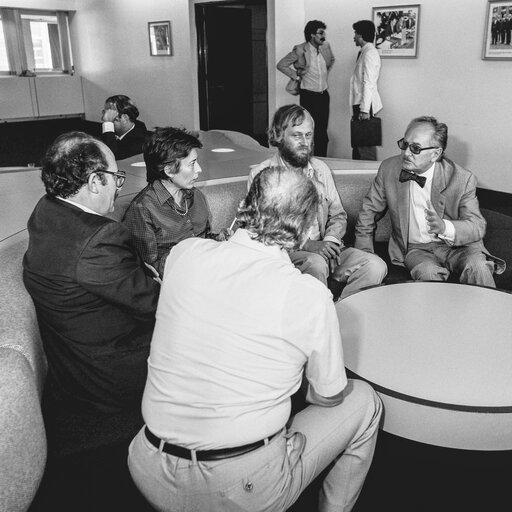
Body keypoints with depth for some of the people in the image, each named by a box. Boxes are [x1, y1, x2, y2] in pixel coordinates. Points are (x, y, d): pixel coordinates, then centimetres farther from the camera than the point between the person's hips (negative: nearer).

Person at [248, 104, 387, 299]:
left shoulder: (320, 169, 15)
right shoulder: (261, 174, -2)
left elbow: (338, 214, 15)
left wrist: (330, 241, -8)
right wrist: (307, 245, -20)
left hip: (323, 248, 5)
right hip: (285, 251, -5)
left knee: (376, 266, -16)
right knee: (316, 264, -36)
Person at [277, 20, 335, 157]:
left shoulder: (326, 46, 5)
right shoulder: (300, 50, -11)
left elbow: (331, 60, 28)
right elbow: (281, 65, -3)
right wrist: (296, 76, -3)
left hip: (324, 95, 5)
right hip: (308, 96, -5)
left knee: (323, 132, 7)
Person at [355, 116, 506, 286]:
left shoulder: (462, 179, -11)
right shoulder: (388, 169, -5)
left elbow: (477, 227, -10)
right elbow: (369, 211, 7)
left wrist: (445, 228, -32)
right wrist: (365, 253, 1)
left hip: (457, 245, 0)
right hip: (415, 249, 1)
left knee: (477, 267, -30)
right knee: (428, 272, -32)